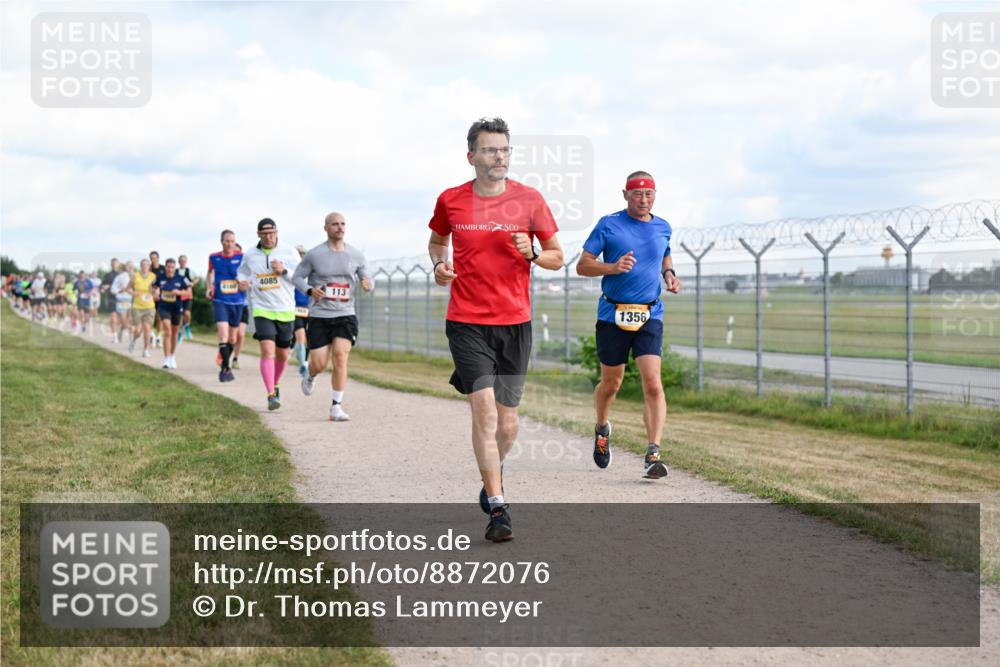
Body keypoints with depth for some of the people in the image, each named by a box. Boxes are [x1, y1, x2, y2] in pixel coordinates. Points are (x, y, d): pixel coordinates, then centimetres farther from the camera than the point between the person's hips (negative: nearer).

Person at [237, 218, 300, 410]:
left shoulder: (289, 253, 0)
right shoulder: (249, 255, 3)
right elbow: (242, 272, 21)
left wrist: (284, 271, -16)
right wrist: (242, 283, -2)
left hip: (285, 311, 1)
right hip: (262, 310, -1)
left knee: (282, 354, 12)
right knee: (267, 349, -19)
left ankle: (275, 385, 40)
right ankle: (271, 396, -21)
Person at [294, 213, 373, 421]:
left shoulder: (356, 255, 5)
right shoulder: (314, 254, -2)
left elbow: (366, 278, 13)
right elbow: (297, 276, 6)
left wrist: (367, 283, -12)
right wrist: (310, 290, -15)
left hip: (345, 314, 1)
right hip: (319, 316, -1)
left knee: (340, 355, -17)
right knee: (319, 364, -4)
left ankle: (336, 406, -10)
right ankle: (310, 377, 36)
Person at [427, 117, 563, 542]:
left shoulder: (529, 200, 0)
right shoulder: (450, 201, 1)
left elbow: (557, 257, 8)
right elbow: (437, 240, 22)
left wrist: (531, 254, -13)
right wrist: (439, 264, 1)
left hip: (515, 322, 1)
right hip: (467, 321, -1)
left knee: (507, 420, 7)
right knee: (485, 407, -16)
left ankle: (493, 474, 38)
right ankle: (497, 507, -11)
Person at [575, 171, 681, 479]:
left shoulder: (662, 227, 10)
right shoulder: (608, 225, -2)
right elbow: (582, 265, -2)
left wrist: (669, 275, 8)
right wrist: (613, 267, -20)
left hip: (650, 315, 2)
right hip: (612, 315, -1)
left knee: (653, 384, -15)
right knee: (611, 384, 11)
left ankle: (653, 454, -17)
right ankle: (602, 429, 42)